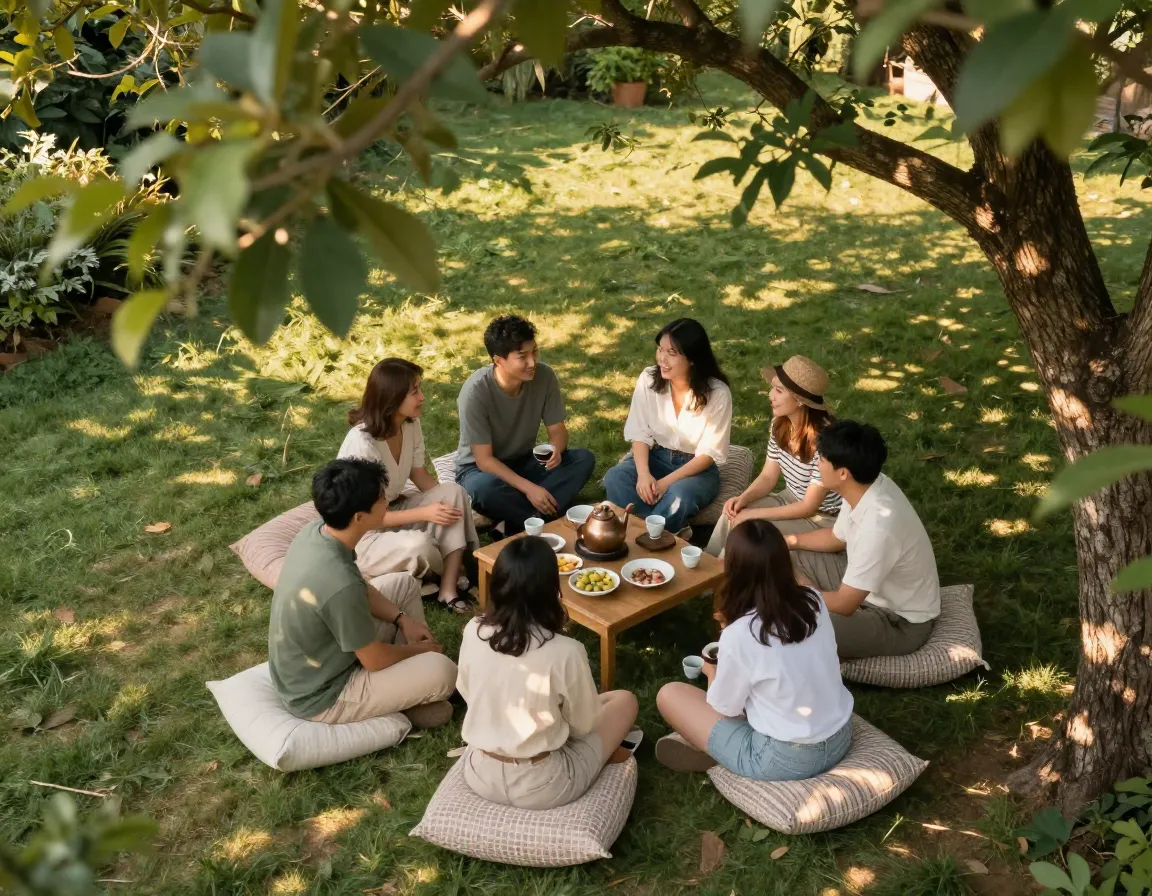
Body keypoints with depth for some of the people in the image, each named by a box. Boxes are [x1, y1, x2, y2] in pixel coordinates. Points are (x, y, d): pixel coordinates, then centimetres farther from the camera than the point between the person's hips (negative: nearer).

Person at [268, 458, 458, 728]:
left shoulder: (315, 531, -11)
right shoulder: (340, 583, -37)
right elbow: (375, 660, -22)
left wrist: (403, 620, 0)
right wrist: (420, 650, -4)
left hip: (306, 663, 9)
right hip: (319, 696, -9)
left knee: (403, 583, 13)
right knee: (443, 672, -18)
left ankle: (412, 688, 20)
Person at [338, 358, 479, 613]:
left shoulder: (410, 423, -7)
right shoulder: (362, 444, -30)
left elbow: (419, 474, 6)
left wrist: (448, 502, -11)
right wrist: (425, 513, -27)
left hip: (392, 509, 8)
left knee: (454, 491, -17)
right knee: (418, 545, -36)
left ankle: (448, 590, -19)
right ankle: (452, 573, 2)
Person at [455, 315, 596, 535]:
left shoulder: (544, 375, -16)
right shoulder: (476, 391, -27)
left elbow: (557, 430, -4)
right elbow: (484, 459, -23)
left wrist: (556, 450, -28)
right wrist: (528, 488, -31)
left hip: (524, 462, 5)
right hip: (480, 469, -5)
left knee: (584, 459, -18)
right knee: (484, 488, -40)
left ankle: (521, 524, -24)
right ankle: (543, 518, -16)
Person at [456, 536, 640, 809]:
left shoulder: (473, 631, -12)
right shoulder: (565, 652, -24)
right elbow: (584, 724, -8)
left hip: (479, 775, 5)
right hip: (540, 788, -5)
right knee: (624, 700, 16)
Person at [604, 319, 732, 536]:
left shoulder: (717, 393, -17)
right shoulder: (648, 379, -8)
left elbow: (709, 453, -14)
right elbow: (640, 433, -7)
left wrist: (666, 481, -25)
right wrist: (643, 473, -26)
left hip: (698, 468, -3)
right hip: (656, 458, 3)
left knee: (678, 495, -37)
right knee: (615, 478, -27)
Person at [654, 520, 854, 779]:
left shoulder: (739, 634, -23)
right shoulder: (813, 600, -7)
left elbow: (724, 707, -7)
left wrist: (711, 671, 14)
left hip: (786, 760, -6)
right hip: (841, 737, 6)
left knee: (669, 695, 3)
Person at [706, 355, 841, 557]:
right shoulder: (780, 424, -7)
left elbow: (809, 506, -24)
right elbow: (768, 477, 3)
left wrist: (754, 514, -24)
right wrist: (744, 498, -18)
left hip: (823, 518, -7)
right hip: (791, 501, 7)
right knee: (733, 514, -16)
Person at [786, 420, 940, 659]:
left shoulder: (878, 526, -37)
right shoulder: (866, 487, -11)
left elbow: (844, 604, -28)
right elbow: (836, 539, 11)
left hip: (899, 622, -9)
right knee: (795, 560, 10)